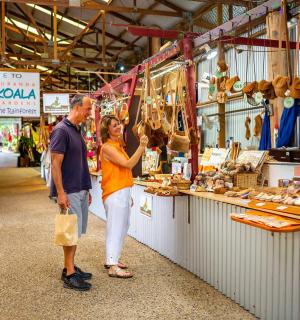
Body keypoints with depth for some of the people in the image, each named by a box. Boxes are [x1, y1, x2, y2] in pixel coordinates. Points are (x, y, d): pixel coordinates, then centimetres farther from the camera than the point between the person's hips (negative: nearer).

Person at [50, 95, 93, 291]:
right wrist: (60, 193, -21)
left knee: (76, 231, 13)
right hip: (69, 192, -9)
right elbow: (55, 164, -17)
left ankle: (70, 267, 25)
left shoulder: (77, 130, 14)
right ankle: (69, 275, 6)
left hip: (80, 190, 9)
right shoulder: (61, 130, -14)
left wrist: (86, 189, 19)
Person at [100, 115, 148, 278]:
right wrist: (141, 147, -28)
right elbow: (127, 164, -22)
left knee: (122, 227, 15)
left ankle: (111, 259, 27)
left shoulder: (118, 145, 15)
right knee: (115, 228, -6)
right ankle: (113, 267, 0)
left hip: (123, 191, 9)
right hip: (114, 193, -9)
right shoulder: (107, 147, -14)